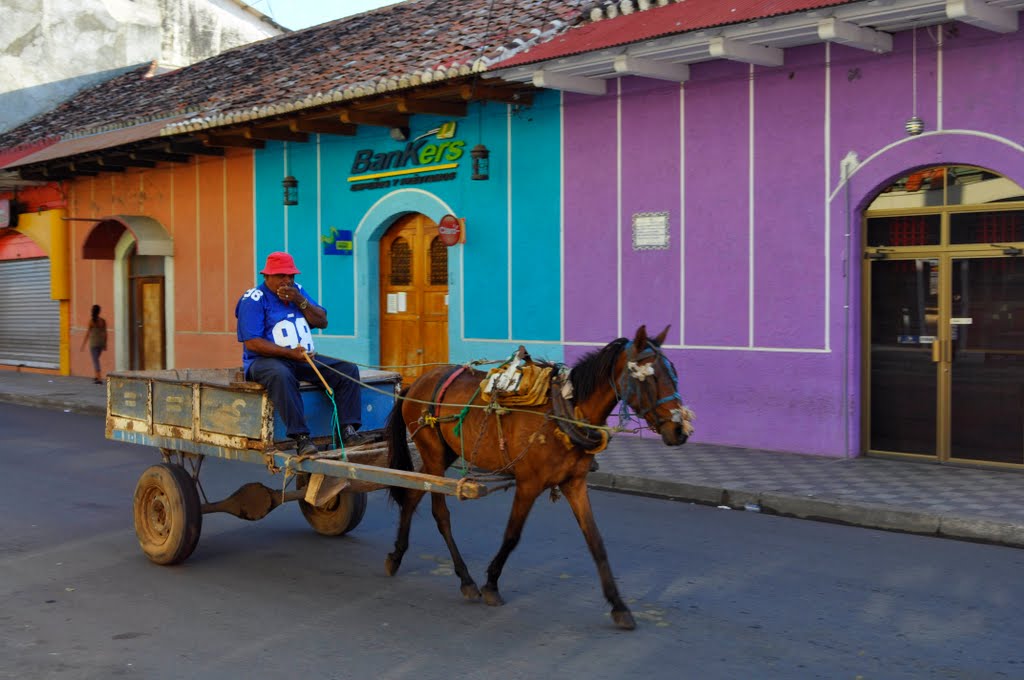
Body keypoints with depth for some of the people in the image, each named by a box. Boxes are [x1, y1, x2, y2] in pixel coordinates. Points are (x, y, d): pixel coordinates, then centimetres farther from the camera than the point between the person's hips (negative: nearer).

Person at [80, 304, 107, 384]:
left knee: (95, 360, -2)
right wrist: (105, 344, 13)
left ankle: (99, 379, -7)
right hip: (101, 342, 4)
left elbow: (87, 334, -10)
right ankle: (95, 376, 26)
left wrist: (83, 345, -4)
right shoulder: (103, 321, 0)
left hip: (93, 343, -4)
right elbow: (105, 333, 4)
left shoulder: (91, 321, -10)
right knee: (96, 359, 23)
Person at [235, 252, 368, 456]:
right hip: (265, 360, -6)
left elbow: (322, 322, 10)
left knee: (348, 369, -12)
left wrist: (300, 301, -6)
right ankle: (301, 438, -42)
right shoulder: (254, 299, -5)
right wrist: (289, 353, -21)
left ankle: (348, 430, -21)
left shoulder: (298, 291, 15)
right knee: (281, 375, -41)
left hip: (305, 358, 6)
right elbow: (251, 342, -13)